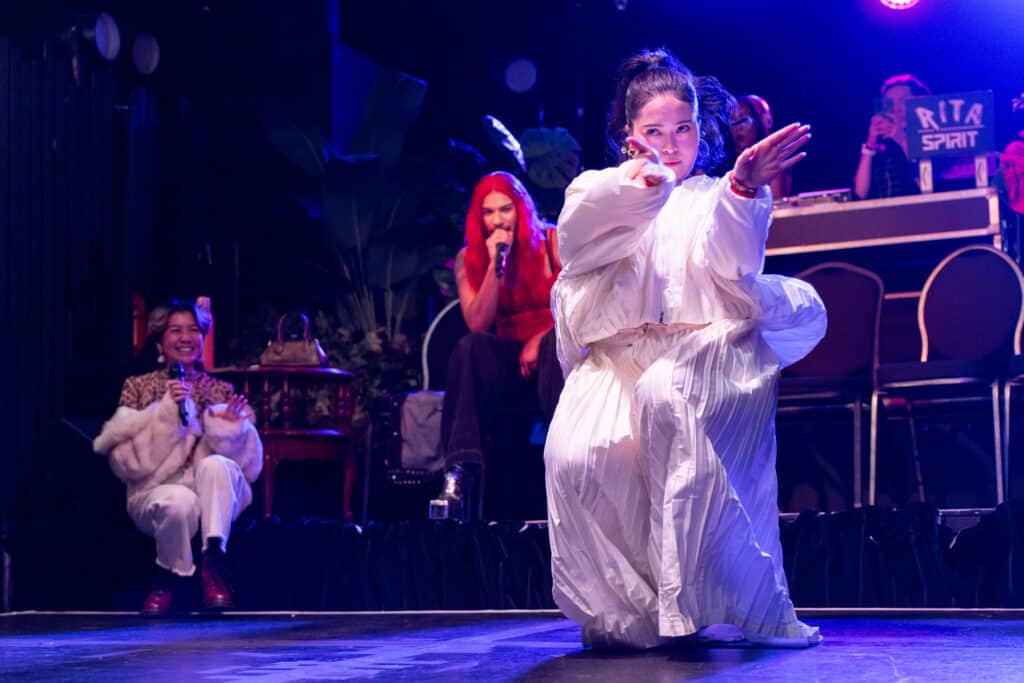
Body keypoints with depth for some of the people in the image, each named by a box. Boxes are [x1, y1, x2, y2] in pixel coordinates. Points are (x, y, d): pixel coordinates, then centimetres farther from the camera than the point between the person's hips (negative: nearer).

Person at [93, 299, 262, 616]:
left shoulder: (220, 391, 13)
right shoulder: (138, 387, 8)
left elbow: (250, 463, 5)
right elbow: (126, 459, -5)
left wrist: (231, 426, -16)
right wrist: (167, 410, -14)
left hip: (215, 497, 2)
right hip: (155, 492, -1)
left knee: (216, 464, -31)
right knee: (180, 501, -36)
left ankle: (212, 564, -30)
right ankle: (171, 576, -10)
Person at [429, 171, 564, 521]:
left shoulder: (553, 242, -2)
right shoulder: (469, 259, 3)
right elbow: (478, 324, -9)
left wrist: (540, 340, -16)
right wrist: (495, 264, -16)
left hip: (555, 349, -1)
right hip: (507, 361, 2)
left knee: (556, 341, -36)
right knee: (470, 348, -30)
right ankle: (458, 476, -46)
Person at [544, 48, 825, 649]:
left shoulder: (716, 198, 21)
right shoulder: (598, 190, 22)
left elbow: (735, 262, -3)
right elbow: (575, 241, -4)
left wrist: (744, 187, -23)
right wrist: (638, 183, -23)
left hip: (702, 353, -1)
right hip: (614, 358, 1)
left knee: (666, 397, -38)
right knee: (575, 456, -31)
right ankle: (626, 608, -11)